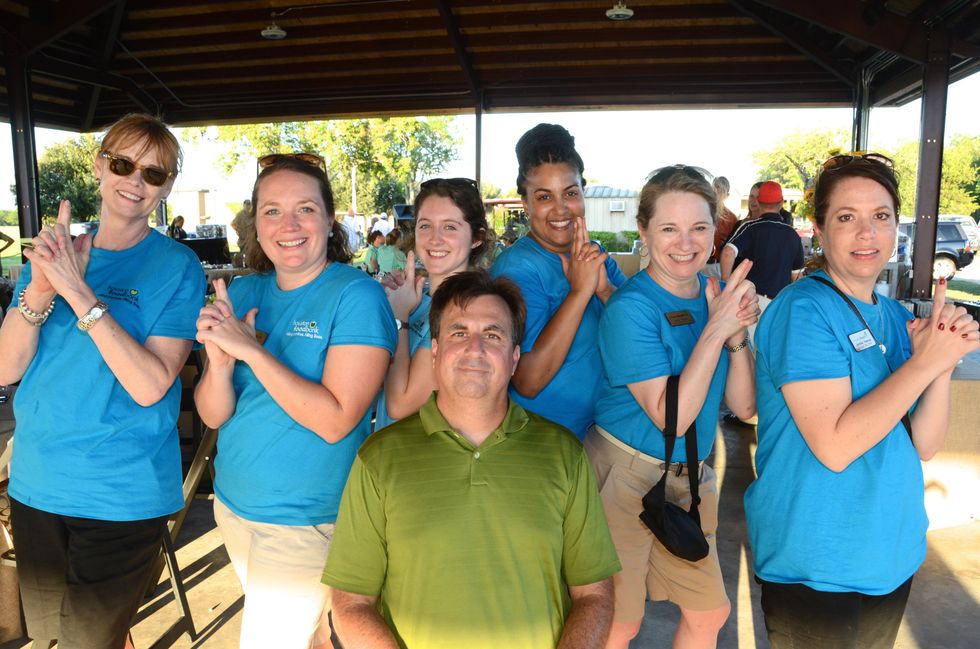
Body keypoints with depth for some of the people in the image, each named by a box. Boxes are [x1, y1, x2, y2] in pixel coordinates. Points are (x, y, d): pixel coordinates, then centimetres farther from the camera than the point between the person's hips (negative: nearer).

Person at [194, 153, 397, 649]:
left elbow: (336, 421, -25)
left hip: (306, 520, -6)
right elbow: (213, 415, -2)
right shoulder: (242, 293, -1)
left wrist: (251, 349, -26)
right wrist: (220, 361, -22)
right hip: (233, 504, 6)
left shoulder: (357, 296, -17)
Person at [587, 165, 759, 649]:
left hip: (690, 477, 6)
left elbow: (745, 406, 0)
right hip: (625, 477, -6)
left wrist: (738, 335, -16)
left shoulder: (718, 296, 0)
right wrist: (715, 328, -25)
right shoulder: (631, 308, -19)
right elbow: (670, 417, -23)